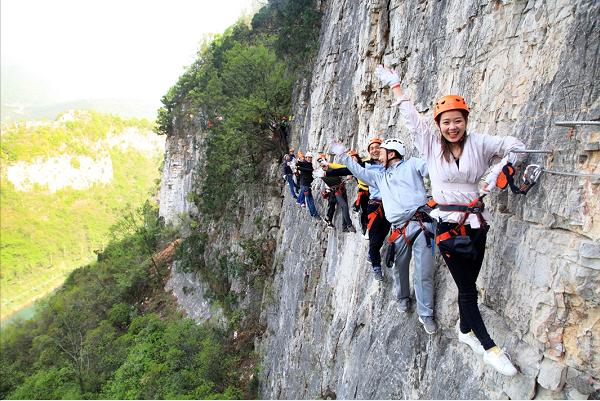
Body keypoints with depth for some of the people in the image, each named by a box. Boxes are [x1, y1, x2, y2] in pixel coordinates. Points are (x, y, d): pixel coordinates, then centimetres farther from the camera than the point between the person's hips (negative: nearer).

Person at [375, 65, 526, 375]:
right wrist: (395, 85, 16)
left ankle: (465, 331, 36)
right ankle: (489, 348, 13)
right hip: (448, 226, -2)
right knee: (467, 287, 2)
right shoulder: (431, 144, 0)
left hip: (476, 224, 2)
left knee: (469, 283, 13)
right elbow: (410, 116, 8)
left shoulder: (478, 143, 1)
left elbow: (515, 145, 5)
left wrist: (499, 170, -7)